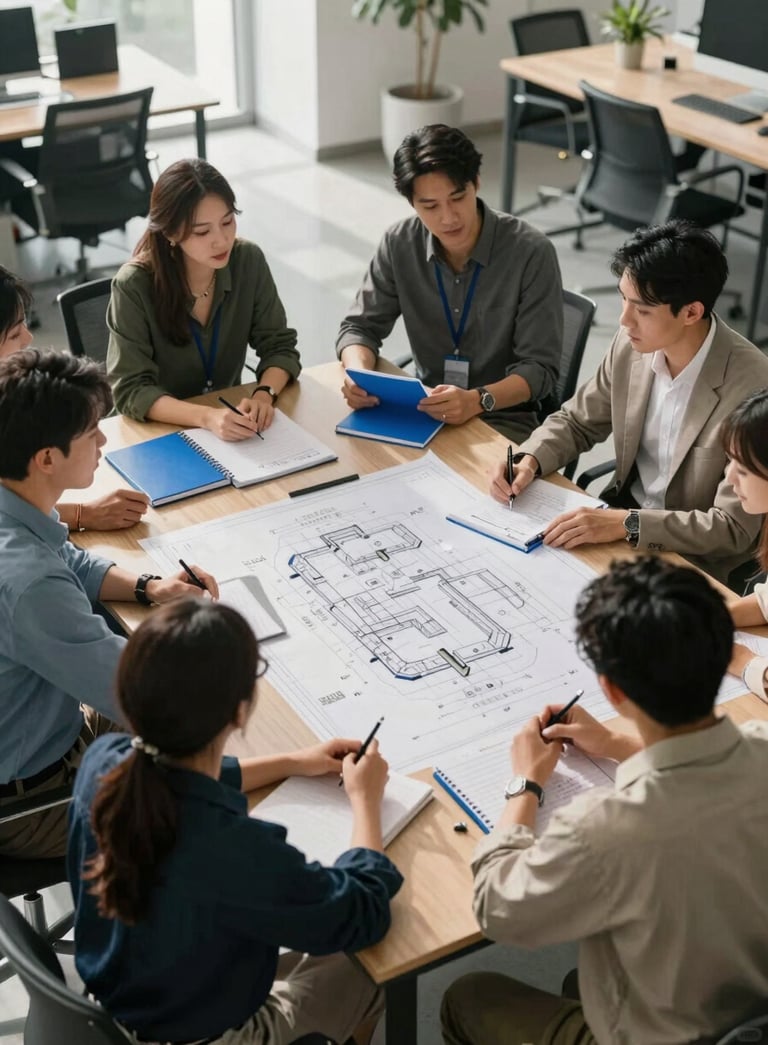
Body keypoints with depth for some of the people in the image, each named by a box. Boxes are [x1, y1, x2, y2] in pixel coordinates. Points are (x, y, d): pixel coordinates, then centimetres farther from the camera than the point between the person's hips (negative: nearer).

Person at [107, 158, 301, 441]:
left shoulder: (248, 261, -9)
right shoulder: (134, 286, -19)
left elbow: (279, 347, -3)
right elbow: (131, 390, -19)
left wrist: (264, 395, -23)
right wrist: (206, 416, -33)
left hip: (228, 415, 2)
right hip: (160, 431, -2)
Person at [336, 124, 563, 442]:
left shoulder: (531, 252, -16)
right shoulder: (400, 244, -4)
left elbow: (540, 368, -15)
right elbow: (360, 326, 5)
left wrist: (476, 400, -34)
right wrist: (359, 374, -19)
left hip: (504, 418, -4)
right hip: (426, 409, 4)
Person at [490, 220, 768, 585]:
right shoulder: (633, 344, -8)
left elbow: (734, 527, -23)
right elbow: (577, 421, 8)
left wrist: (625, 524, -31)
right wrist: (529, 460, -12)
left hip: (693, 558, -6)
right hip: (624, 512, 6)